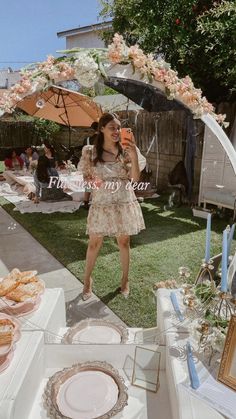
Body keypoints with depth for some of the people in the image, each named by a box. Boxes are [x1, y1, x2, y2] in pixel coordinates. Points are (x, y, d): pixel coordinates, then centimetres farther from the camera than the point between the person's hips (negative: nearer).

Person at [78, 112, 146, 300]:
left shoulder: (126, 151, -1)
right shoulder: (90, 151, -3)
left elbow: (135, 179, -8)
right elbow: (85, 177, 4)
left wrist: (134, 157, -21)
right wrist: (92, 182, -18)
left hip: (124, 204, 1)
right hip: (101, 204, -1)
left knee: (124, 242, 12)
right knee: (94, 244, 8)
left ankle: (125, 279, 32)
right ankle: (87, 280, 30)